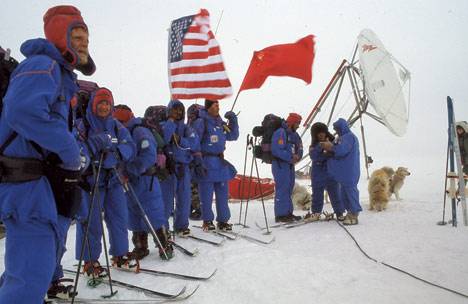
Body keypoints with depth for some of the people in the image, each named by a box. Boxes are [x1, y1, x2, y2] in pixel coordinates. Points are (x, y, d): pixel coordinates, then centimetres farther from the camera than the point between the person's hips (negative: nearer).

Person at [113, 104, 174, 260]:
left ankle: (165, 246, 10)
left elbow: (148, 156, -24)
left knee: (154, 215, -3)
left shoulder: (140, 131, -14)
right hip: (130, 183, 9)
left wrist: (130, 169, -23)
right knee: (134, 217, 14)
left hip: (146, 181, -9)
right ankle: (140, 247, 26)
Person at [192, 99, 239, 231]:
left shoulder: (220, 123, 13)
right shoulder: (201, 122, -8)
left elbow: (233, 136, 20)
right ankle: (207, 221, 14)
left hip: (220, 162, 7)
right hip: (206, 162, -7)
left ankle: (223, 220, 18)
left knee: (223, 192, 8)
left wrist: (233, 121, 7)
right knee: (206, 194, 1)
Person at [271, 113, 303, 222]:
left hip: (290, 165, 10)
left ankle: (288, 213, 24)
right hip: (280, 165, -9)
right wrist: (291, 157, -22)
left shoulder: (294, 134, 14)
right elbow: (276, 150, -23)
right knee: (282, 189, -9)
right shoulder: (280, 133, -15)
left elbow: (299, 149, 14)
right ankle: (280, 215, -4)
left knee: (289, 189, 14)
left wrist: (298, 156, -8)